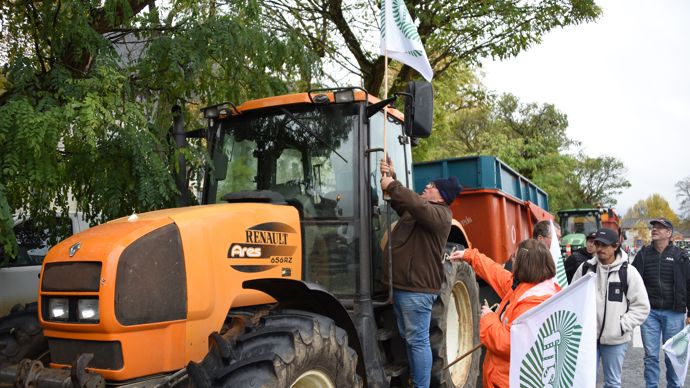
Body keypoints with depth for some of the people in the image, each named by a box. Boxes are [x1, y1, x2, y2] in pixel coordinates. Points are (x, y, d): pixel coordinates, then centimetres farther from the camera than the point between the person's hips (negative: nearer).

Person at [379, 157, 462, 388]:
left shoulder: (439, 214, -12)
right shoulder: (416, 210, 17)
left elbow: (418, 205, -31)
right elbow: (400, 202, 24)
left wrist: (391, 186, -24)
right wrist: (391, 178, 6)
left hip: (417, 288, -10)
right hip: (402, 285, 10)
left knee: (418, 341, -4)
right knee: (408, 339, 18)